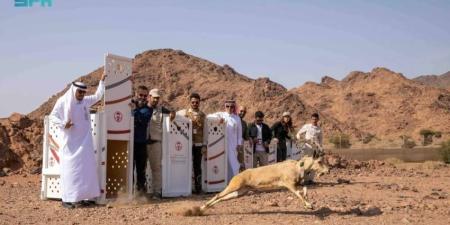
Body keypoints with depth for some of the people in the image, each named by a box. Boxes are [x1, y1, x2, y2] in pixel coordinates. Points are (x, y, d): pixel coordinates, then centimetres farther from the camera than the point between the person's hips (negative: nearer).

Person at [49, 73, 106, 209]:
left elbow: (98, 96, 21)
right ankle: (66, 199, -1)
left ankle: (81, 197, 11)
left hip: (84, 141, 5)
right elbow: (52, 116, -2)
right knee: (70, 169, -5)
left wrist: (102, 81, 16)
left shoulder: (85, 101, 6)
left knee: (86, 168, 4)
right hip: (70, 142, -5)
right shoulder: (63, 101, -6)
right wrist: (63, 124, -17)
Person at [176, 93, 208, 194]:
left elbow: (205, 131, 6)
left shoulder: (203, 115, 7)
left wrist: (204, 145, 1)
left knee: (197, 166, 5)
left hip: (198, 144, 1)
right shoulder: (184, 113, 3)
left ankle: (198, 186, 13)